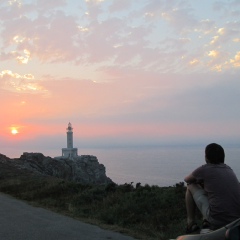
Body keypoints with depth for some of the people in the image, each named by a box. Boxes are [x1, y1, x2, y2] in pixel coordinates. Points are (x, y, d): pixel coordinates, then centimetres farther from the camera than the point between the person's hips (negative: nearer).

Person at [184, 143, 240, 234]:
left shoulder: (204, 169, -4)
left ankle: (191, 224, 19)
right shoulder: (229, 169, 13)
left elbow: (186, 179, 15)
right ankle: (206, 222, 26)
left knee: (190, 186, 13)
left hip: (217, 221, -6)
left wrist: (198, 179, 32)